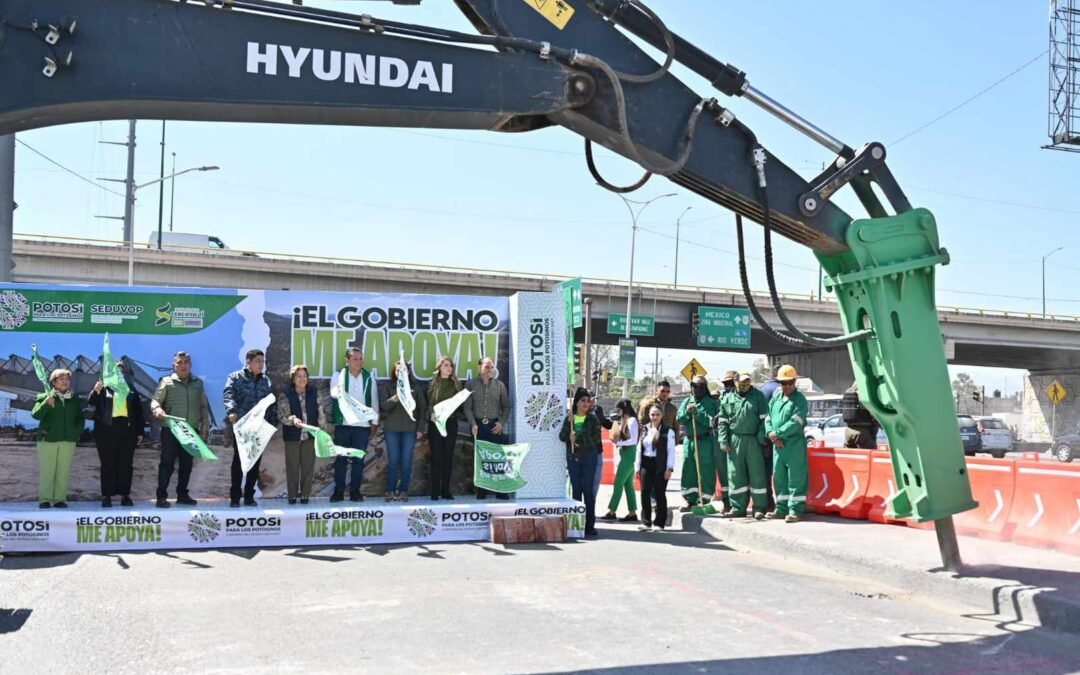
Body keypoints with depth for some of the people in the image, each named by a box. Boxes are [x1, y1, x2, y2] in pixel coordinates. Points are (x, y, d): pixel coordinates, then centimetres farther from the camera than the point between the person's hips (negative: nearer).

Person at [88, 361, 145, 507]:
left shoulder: (130, 390, 13)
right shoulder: (103, 388, 6)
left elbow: (138, 411, 13)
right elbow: (91, 403, -8)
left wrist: (140, 431, 8)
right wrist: (96, 392, -29)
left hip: (127, 430, 2)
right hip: (107, 430, -2)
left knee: (125, 465, 3)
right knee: (108, 465, 1)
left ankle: (125, 495, 8)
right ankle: (106, 496, 4)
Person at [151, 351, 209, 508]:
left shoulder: (198, 383, 15)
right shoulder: (167, 382, 4)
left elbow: (204, 407, 16)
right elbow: (155, 400, -3)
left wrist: (205, 428, 10)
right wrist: (157, 410, -26)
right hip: (171, 430, -4)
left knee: (186, 464, 9)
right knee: (167, 463, -4)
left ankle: (182, 494, 19)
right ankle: (161, 496, -1)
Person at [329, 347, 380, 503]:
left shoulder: (369, 377, 8)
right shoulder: (338, 375, 2)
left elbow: (374, 401, 11)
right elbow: (334, 392, -19)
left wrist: (374, 422, 7)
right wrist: (340, 393, -43)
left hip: (363, 424, 2)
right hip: (342, 423, -1)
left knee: (358, 459, 4)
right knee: (341, 458, 3)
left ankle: (355, 492, 10)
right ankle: (338, 491, 10)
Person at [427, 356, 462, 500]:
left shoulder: (456, 384, 10)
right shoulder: (432, 384, 4)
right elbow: (428, 404, 1)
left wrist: (458, 415, -7)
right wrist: (433, 413, -15)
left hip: (451, 423, 2)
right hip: (435, 423, -2)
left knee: (448, 457, 3)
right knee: (436, 457, -1)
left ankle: (446, 491, 8)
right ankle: (435, 491, 2)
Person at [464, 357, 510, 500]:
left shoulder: (499, 385, 9)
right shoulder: (471, 384, 4)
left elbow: (506, 406, 9)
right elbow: (467, 407, 0)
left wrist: (501, 422, -4)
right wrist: (473, 424, -10)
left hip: (495, 426, 1)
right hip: (478, 425, -1)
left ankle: (501, 491, 2)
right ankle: (481, 491, 8)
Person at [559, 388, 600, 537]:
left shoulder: (593, 419, 3)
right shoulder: (569, 418, 9)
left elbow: (596, 438, -5)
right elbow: (562, 436, 3)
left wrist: (579, 439, -12)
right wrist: (569, 437, -16)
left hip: (589, 457, -2)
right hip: (573, 458, 2)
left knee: (588, 490, -4)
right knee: (576, 489, 5)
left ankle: (590, 524, -1)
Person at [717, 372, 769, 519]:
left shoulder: (758, 396, 5)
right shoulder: (727, 398, 10)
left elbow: (764, 418, 1)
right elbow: (722, 421, 10)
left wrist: (762, 438, -7)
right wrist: (724, 441, 1)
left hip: (753, 441, -2)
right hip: (734, 441, 2)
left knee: (757, 474, -1)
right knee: (735, 475, 5)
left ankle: (759, 508, 5)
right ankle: (738, 508, 12)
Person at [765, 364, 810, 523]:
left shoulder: (799, 399, -6)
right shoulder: (776, 397, 14)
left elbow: (794, 423, -16)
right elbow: (768, 418, 11)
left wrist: (777, 433, -14)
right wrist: (772, 435, -6)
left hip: (794, 444, -7)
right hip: (777, 444, 7)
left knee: (796, 478, -4)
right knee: (779, 477, 13)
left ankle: (795, 510, -1)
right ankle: (782, 508, 22)